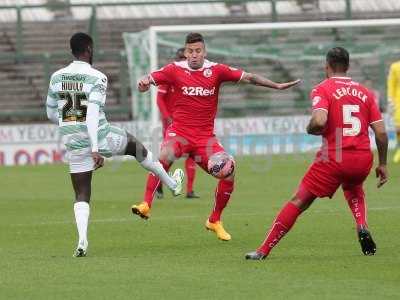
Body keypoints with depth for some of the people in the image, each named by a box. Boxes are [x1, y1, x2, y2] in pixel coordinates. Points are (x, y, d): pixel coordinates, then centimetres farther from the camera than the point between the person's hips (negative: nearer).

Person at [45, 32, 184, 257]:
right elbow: (92, 114, -25)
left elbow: (51, 114, 13)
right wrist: (95, 149, -27)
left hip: (75, 145, 3)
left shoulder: (56, 78, 2)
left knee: (82, 196, 9)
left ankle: (82, 241, -12)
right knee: (135, 145, 26)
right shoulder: (97, 78, -14)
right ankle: (173, 183, 45)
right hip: (101, 138, -3)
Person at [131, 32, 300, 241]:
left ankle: (214, 221, 9)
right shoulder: (175, 70, -2)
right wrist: (143, 84, -29)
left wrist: (277, 86, -1)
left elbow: (248, 78, 3)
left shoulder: (216, 70, 1)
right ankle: (146, 205, -32)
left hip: (205, 136, 2)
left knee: (229, 171, -11)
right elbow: (149, 81, -5)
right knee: (164, 156, -34)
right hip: (180, 131, -2)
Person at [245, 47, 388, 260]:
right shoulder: (364, 92, 12)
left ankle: (264, 250, 2)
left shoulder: (322, 89, -1)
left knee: (299, 201, 3)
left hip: (333, 158, -4)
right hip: (363, 158, 4)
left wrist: (310, 129, 4)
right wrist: (382, 165, 17)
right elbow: (381, 132, 8)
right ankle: (362, 226, 10)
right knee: (353, 188, 36)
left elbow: (319, 121, -19)